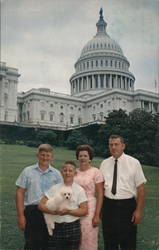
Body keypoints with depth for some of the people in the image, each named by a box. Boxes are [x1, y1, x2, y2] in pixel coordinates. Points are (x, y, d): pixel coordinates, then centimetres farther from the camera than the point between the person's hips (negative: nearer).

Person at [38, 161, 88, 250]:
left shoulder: (79, 190, 0)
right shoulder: (55, 188, 4)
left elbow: (84, 210, -5)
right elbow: (41, 205, 0)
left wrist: (68, 211, -17)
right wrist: (54, 211, -15)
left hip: (73, 227, -1)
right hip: (56, 227, 1)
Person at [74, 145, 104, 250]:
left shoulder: (96, 172, -6)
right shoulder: (75, 172, 7)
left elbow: (100, 195, -8)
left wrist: (97, 215, -12)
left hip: (90, 210, -4)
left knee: (89, 240, 3)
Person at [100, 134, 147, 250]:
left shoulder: (133, 163, -6)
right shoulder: (104, 163, 4)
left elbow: (141, 188, -7)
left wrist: (139, 211, -11)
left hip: (127, 205, -3)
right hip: (108, 205, 3)